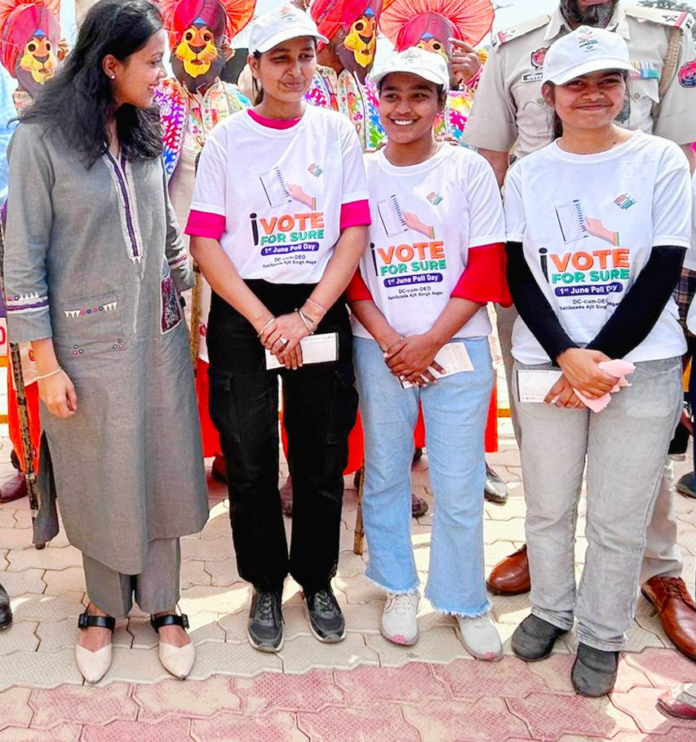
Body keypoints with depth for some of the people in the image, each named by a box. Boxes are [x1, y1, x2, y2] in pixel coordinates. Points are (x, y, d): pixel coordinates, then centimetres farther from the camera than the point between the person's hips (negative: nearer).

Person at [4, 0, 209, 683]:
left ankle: (161, 605, 28)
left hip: (158, 336, 5)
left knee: (163, 470, 10)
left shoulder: (143, 134, 6)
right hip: (88, 342, -4)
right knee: (100, 479, 10)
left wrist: (183, 293, 13)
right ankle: (104, 606, 33)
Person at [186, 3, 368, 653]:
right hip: (243, 314, 0)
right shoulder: (226, 140, 2)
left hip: (320, 312, 1)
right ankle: (265, 584, 28)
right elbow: (205, 243, -4)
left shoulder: (337, 132, 4)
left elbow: (355, 233, -1)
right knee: (249, 461, 6)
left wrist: (306, 317, -12)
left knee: (321, 459, 9)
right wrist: (265, 321, -13)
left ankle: (317, 579, 31)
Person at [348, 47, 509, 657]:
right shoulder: (360, 173, 6)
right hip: (379, 348, 2)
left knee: (460, 485, 2)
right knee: (385, 475, 10)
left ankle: (466, 601, 21)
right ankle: (399, 589, 29)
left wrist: (430, 341, -11)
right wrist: (389, 341, -9)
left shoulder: (469, 170, 2)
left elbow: (487, 266, -3)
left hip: (457, 347, -2)